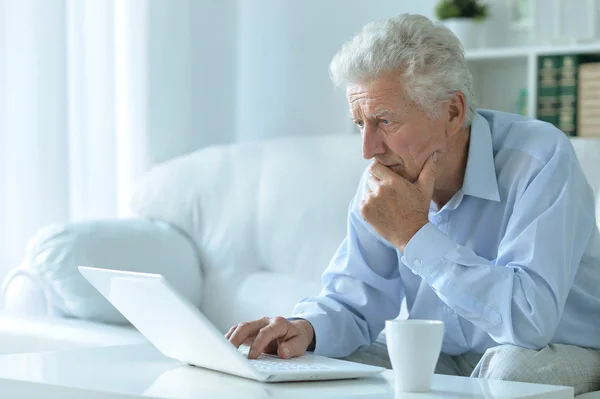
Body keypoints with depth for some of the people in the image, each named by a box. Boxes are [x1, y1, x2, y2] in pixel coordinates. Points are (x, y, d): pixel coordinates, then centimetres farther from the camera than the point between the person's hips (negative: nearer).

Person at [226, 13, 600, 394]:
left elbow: (529, 320, -36)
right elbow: (353, 300, 0)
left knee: (511, 365, -37)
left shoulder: (541, 159, -24)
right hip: (445, 362, 4)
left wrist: (414, 235, -32)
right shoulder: (388, 178, -5)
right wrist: (306, 329, -23)